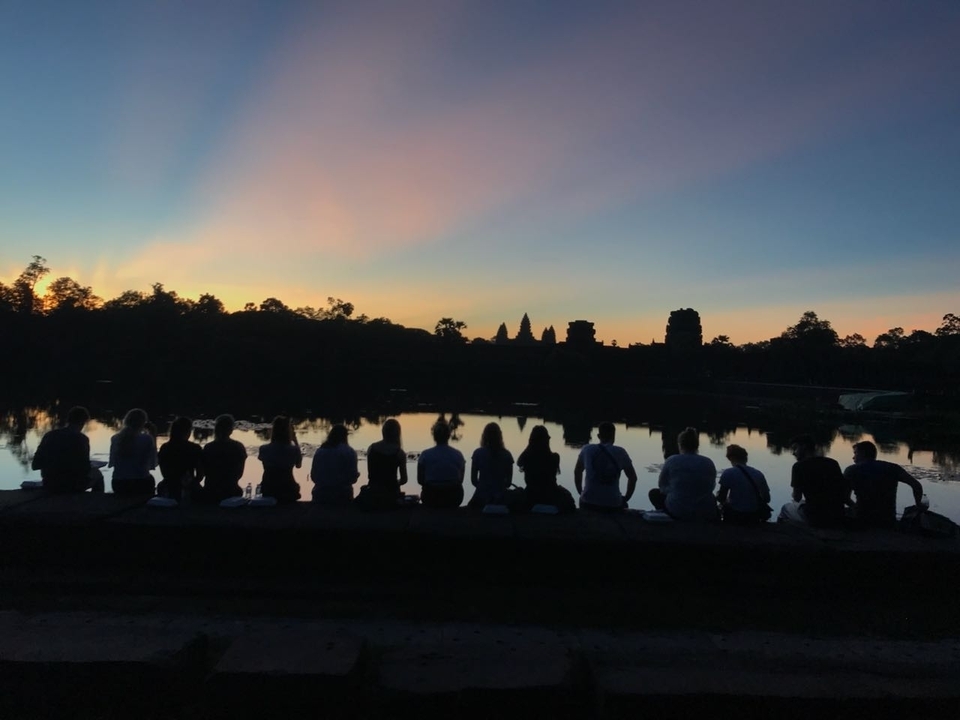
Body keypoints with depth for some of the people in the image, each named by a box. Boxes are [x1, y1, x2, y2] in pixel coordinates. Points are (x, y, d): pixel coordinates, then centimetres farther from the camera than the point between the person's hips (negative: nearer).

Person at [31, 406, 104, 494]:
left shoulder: (49, 435, 1)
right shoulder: (81, 439, -14)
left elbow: (35, 465, 4)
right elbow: (85, 469, -14)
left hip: (49, 487, 5)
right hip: (72, 486, -5)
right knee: (96, 473, 23)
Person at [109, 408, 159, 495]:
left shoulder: (115, 439, -2)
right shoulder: (147, 439, -13)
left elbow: (111, 463, 8)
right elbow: (152, 464, -4)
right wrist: (153, 440, 0)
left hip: (119, 484, 3)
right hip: (141, 483, -3)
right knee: (150, 480, 29)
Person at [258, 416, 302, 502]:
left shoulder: (264, 449, -12)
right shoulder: (293, 450, -14)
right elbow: (298, 465, 7)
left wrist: (270, 438, 10)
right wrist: (296, 442, 5)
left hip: (269, 491, 1)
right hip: (288, 491, -1)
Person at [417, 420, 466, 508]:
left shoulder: (425, 455, -10)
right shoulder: (458, 455, -7)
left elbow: (420, 480, -2)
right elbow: (460, 479, 1)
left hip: (431, 498, -1)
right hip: (453, 498, 1)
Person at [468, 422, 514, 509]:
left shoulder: (478, 453, -5)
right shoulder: (507, 455, 0)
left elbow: (473, 480, -1)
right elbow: (509, 481, 5)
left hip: (482, 496, -2)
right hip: (501, 498, 2)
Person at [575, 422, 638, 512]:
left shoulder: (586, 450, 2)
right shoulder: (620, 452, 0)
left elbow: (577, 472, 14)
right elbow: (633, 477, 6)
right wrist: (626, 499, 16)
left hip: (588, 504, 1)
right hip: (613, 506, 0)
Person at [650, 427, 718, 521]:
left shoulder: (671, 461, -9)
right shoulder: (709, 463, -3)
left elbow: (662, 485, 4)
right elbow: (711, 487, 12)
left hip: (677, 512, -3)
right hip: (705, 514, 3)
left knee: (654, 493, 23)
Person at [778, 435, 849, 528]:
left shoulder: (799, 466, -7)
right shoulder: (833, 463, 7)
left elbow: (797, 498, -5)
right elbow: (846, 489, 9)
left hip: (814, 518, -5)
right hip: (838, 519, 5)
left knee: (785, 508, 22)